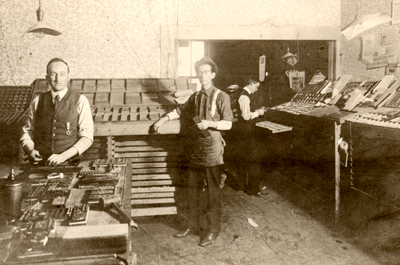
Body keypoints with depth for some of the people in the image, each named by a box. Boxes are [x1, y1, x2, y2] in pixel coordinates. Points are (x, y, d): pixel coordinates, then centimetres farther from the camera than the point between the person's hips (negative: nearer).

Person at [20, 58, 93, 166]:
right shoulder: (37, 101, 12)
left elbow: (87, 137, -2)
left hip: (69, 165, -2)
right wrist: (30, 150, -2)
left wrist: (63, 156, -14)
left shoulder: (80, 101, 3)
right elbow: (27, 132, 20)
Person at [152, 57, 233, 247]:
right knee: (193, 189, 14)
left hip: (212, 149, -6)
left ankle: (212, 230, 15)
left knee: (212, 191, 2)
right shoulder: (195, 97, 12)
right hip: (195, 148, 6)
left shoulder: (221, 97, -6)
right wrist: (165, 118, 16)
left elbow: (228, 124, -11)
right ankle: (193, 224, 29)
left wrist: (210, 123, -26)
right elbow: (181, 110, 27)